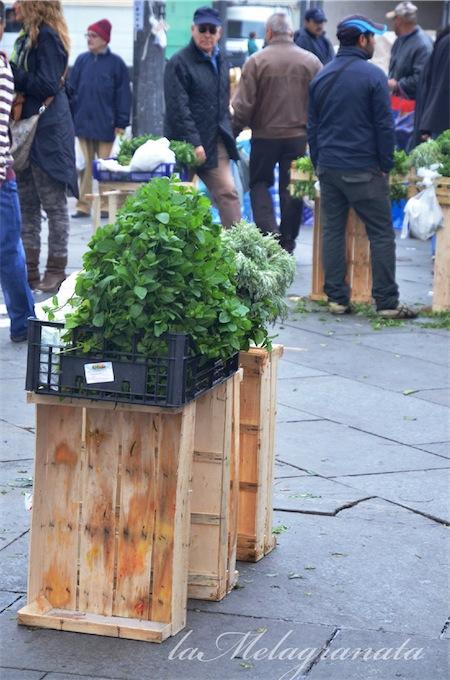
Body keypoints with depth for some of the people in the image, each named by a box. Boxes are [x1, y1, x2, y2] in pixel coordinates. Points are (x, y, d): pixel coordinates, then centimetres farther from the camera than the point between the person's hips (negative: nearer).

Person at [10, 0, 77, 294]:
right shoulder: (27, 37, 14)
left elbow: (46, 85, -19)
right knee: (27, 203, 12)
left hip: (48, 132, -9)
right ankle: (29, 267, 17)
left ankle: (56, 269, 6)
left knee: (53, 204, -1)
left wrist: (10, 72, -14)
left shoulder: (48, 36, -13)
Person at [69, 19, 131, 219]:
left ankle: (106, 205, 9)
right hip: (82, 123, 3)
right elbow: (72, 90, 9)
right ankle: (83, 204, 9)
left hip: (105, 125, -3)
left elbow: (123, 95, -1)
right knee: (85, 166, 5)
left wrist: (121, 123, -5)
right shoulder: (82, 60, 8)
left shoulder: (116, 63, -1)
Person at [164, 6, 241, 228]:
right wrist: (193, 143, -21)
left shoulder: (220, 60, 14)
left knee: (227, 192, -3)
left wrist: (227, 132, 16)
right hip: (186, 143, -6)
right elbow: (178, 108, -17)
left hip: (216, 143, 6)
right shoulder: (179, 63, -11)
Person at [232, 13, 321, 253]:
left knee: (259, 183, 12)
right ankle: (287, 242, 16)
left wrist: (234, 131, 4)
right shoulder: (311, 61, -1)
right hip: (299, 135, 2)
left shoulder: (256, 61, -8)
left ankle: (268, 231, -6)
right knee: (292, 188, 10)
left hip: (265, 135, -2)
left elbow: (243, 105, -9)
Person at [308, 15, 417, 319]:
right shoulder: (373, 75, -9)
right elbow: (384, 126, -10)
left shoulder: (321, 76, 10)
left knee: (333, 231, 10)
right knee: (381, 234, 0)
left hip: (328, 167, 6)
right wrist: (386, 165, -2)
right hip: (364, 169, -6)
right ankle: (387, 302, 0)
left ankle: (337, 298, 11)